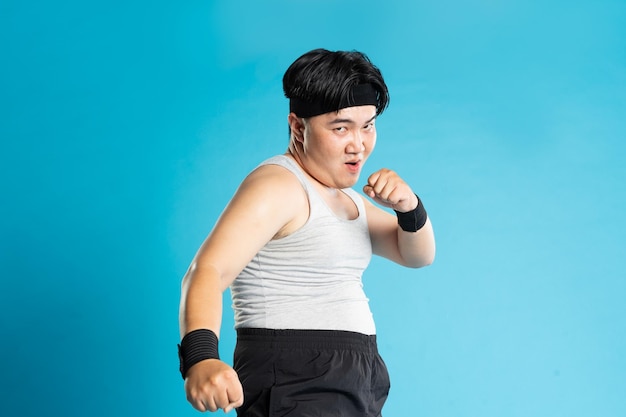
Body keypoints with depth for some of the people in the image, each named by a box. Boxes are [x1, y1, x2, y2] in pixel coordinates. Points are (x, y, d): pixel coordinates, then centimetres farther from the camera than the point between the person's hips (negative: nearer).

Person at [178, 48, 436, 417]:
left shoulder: (341, 195, 16)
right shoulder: (277, 186, -13)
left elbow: (418, 255, 18)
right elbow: (208, 271, -25)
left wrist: (409, 206, -4)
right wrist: (200, 357, -43)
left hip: (354, 387, 9)